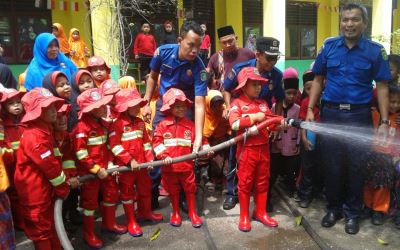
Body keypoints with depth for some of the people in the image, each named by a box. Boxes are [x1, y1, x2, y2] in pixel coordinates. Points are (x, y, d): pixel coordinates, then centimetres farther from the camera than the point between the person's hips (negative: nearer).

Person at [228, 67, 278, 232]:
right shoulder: (237, 103, -6)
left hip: (264, 149, 6)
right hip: (247, 149, -5)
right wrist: (255, 117, -19)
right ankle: (244, 216, 18)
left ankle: (260, 212, 28)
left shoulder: (263, 104, 12)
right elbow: (234, 124, -21)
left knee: (262, 182, 14)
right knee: (245, 182, 5)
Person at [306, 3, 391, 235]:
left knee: (356, 166, 8)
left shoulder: (375, 51, -3)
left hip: (359, 116, -1)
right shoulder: (329, 46, 2)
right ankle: (334, 208, 28)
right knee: (332, 164, 10)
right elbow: (318, 79, 7)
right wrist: (310, 109, 0)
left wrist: (384, 122, -7)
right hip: (331, 113, 1)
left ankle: (352, 212, 26)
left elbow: (382, 87, -2)